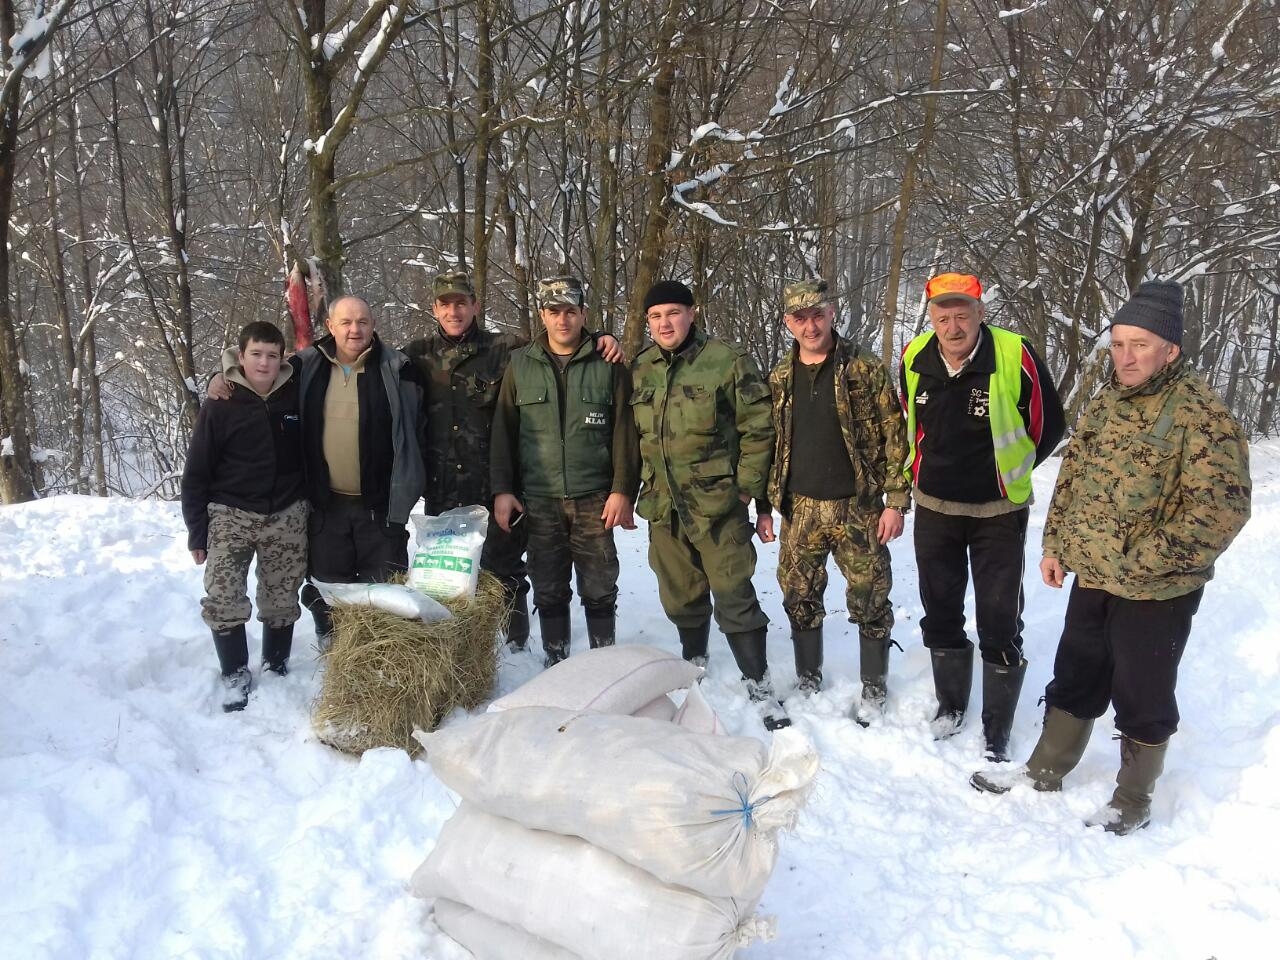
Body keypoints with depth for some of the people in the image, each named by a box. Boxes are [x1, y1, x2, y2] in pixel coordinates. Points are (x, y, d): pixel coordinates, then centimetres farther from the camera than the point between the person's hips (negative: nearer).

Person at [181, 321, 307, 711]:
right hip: (231, 515, -1)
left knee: (282, 601, 7)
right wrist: (197, 532, -3)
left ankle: (276, 666, 29)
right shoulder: (220, 406, -5)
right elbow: (196, 473, -1)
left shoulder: (297, 397, 0)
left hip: (287, 516, 1)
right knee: (221, 600, -8)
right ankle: (235, 673, 12)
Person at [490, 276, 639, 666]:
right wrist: (502, 489, 1)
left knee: (600, 590, 6)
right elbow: (503, 430, 7)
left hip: (595, 499, -1)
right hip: (539, 501, 2)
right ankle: (555, 663, 23)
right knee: (548, 591, 10)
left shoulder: (608, 364, 1)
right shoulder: (520, 364, 6)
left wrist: (622, 490, -8)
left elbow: (624, 431, -2)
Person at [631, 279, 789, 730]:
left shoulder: (729, 362, -8)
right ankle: (694, 663, 38)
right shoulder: (640, 370, 8)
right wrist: (632, 489, 14)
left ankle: (759, 685, 8)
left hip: (717, 504, -5)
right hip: (663, 507, 5)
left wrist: (747, 486, -9)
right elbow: (633, 434, 17)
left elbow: (758, 428, -7)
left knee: (735, 598, -4)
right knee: (681, 598, 17)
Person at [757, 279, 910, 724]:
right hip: (800, 509, 3)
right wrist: (765, 506, 8)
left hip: (857, 508, -3)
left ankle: (873, 690, 23)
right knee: (800, 600, 11)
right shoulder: (780, 378, 6)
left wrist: (896, 501, -10)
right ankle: (808, 684, 30)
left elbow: (895, 437, -6)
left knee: (869, 602, 4)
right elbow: (768, 444, 11)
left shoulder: (866, 370, -5)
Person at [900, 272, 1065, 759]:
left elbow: (1047, 426, -4)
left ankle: (997, 730, 19)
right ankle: (951, 704, 36)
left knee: (999, 624, 2)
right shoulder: (913, 359, -8)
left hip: (998, 512, -3)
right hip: (933, 508, 4)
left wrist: (1008, 472, 5)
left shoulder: (1016, 357, -19)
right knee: (940, 614, 15)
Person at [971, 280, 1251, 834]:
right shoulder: (1104, 405, 6)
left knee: (1142, 699, 10)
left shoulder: (1199, 414, -18)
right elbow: (1070, 478, 14)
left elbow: (1221, 509, -23)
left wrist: (1144, 562, -23)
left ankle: (1132, 804, 30)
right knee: (1073, 681, 20)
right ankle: (1044, 774, 37)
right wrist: (1055, 547, 8)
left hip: (1156, 593, -7)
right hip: (1091, 581, 7)